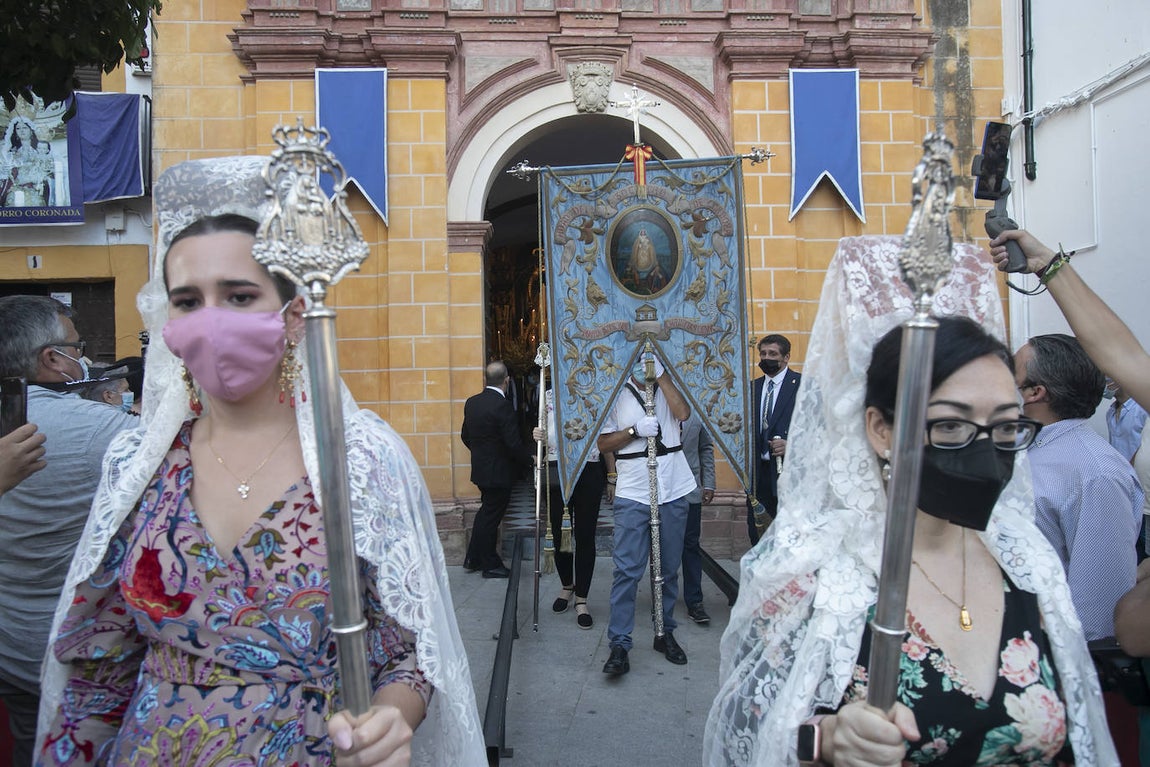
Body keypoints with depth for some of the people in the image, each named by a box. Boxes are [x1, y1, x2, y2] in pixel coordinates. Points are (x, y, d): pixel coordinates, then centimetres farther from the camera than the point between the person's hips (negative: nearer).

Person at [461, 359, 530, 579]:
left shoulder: (471, 402, 2)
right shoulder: (502, 405, -22)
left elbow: (465, 435, 11)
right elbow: (513, 443, -22)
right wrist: (528, 460, -6)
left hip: (480, 468, 8)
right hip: (499, 471, -7)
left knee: (486, 510, 22)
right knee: (491, 516, 4)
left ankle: (473, 558, 29)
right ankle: (490, 565, 17)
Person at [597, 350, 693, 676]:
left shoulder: (668, 389, 9)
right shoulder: (617, 395, 4)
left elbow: (683, 413, -13)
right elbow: (603, 444, 1)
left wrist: (661, 374, -12)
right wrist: (635, 431, -13)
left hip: (673, 491, 2)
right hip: (633, 494, -2)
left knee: (669, 569, 12)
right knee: (627, 570, -6)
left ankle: (665, 633, 26)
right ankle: (619, 644, -1)